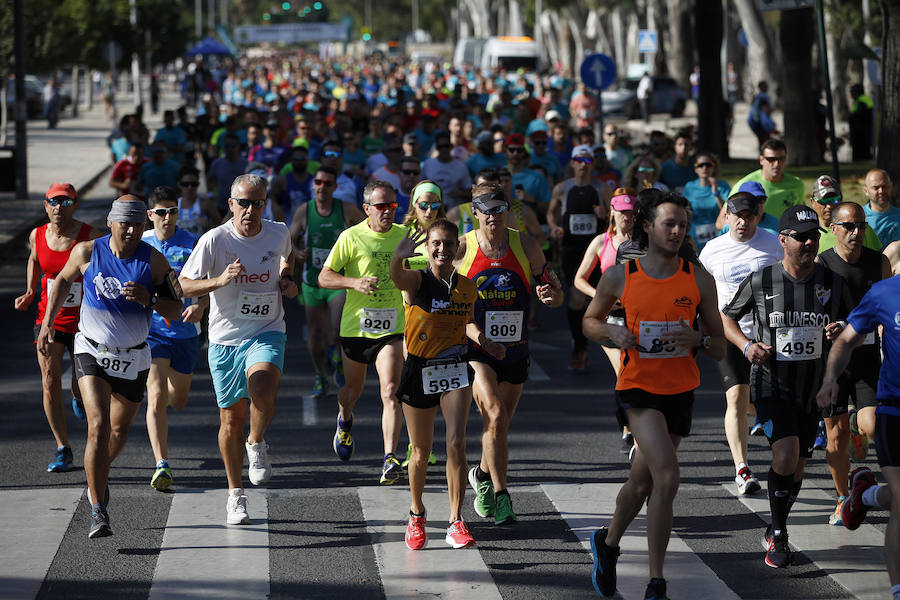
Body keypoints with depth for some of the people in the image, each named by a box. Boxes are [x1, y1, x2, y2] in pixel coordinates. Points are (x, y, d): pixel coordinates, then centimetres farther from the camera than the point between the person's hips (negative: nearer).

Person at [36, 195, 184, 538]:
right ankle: (98, 512, -18)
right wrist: (47, 324, 7)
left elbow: (175, 311, -7)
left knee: (119, 430, 18)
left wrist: (148, 298, -26)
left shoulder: (154, 261, -11)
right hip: (92, 352, -2)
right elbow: (64, 280, 11)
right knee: (98, 426, -19)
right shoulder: (87, 252, -10)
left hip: (134, 358, 2)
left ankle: (99, 476, 50)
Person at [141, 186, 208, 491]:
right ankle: (162, 465, -19)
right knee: (156, 397, -16)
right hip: (150, 329, -1)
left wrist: (200, 306, -22)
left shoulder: (193, 244, -4)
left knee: (179, 400, 15)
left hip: (185, 330, 1)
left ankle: (159, 406, 53)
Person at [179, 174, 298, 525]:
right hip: (225, 338, 0)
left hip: (267, 333, 0)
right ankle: (235, 495, 24)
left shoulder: (279, 233, 0)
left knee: (262, 386, -32)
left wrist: (287, 281, 5)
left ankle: (257, 445, -2)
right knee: (231, 420, 6)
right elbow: (184, 285, -8)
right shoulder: (214, 240, -9)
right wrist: (219, 280, -25)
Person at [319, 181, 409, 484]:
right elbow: (324, 277, -6)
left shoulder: (404, 236, 3)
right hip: (356, 324, 0)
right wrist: (354, 283, -22)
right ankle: (345, 421, 52)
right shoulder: (351, 237, -7)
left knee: (390, 392, -16)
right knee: (353, 389, 17)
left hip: (392, 327, 0)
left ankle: (390, 458, -21)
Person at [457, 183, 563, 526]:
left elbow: (556, 294, 4)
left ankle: (483, 475, 42)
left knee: (499, 425, 14)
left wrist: (551, 295, -20)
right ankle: (500, 495, -14)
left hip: (514, 352, 3)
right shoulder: (461, 249, -7)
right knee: (495, 415, -21)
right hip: (475, 351, -3)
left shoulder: (526, 247, -2)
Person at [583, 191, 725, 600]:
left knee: (641, 483, 13)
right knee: (667, 478, -20)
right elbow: (590, 322, 12)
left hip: (680, 392, 3)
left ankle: (608, 543, 41)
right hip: (637, 387, -3)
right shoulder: (619, 277, -4)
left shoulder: (700, 281, -1)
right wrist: (614, 333, -9)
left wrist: (698, 339, -18)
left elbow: (719, 349, 4)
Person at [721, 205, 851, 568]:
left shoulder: (832, 282, 0)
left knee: (797, 468, 11)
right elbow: (726, 317, 8)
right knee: (786, 455, -22)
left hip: (813, 388, 3)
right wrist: (746, 346, -10)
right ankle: (779, 536, -5)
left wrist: (840, 333, -12)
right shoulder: (760, 282, -7)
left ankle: (775, 533, 34)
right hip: (771, 385, -3)